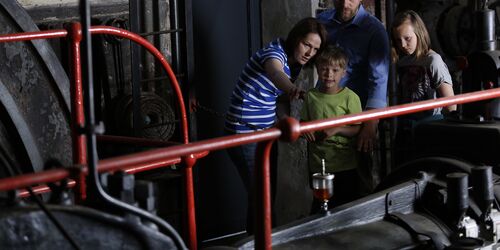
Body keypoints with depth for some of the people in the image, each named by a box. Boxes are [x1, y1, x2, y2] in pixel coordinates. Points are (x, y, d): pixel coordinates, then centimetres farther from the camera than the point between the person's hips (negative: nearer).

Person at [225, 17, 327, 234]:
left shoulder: (293, 63, 7)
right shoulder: (275, 53, -22)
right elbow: (275, 73, -47)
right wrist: (291, 89, -69)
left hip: (266, 132, 9)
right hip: (245, 134, -9)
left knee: (269, 192, 16)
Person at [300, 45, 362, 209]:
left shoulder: (350, 97, -10)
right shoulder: (311, 96, 2)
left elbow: (357, 129, -10)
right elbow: (303, 122, 12)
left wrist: (337, 129, -24)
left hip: (344, 166, -3)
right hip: (317, 164, 3)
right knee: (318, 207, 17)